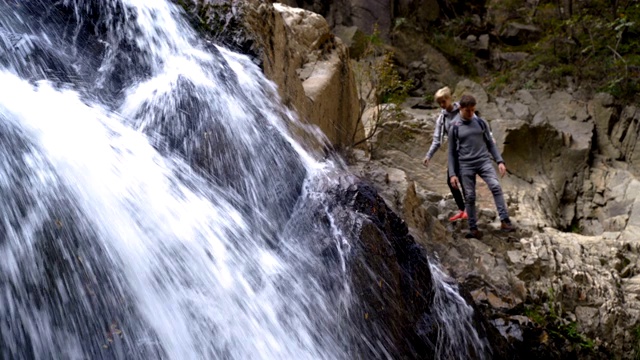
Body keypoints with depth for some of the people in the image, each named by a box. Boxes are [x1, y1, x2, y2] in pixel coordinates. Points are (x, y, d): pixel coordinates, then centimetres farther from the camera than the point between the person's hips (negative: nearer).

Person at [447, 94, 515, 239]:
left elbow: (490, 143, 13)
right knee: (469, 197, 0)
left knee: (496, 187, -19)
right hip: (465, 166, -1)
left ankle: (504, 221, -18)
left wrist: (500, 161, 2)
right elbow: (452, 152, 4)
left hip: (484, 161, 1)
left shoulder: (481, 123, 6)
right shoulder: (454, 128, 1)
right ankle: (473, 229, 10)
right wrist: (452, 174, -3)